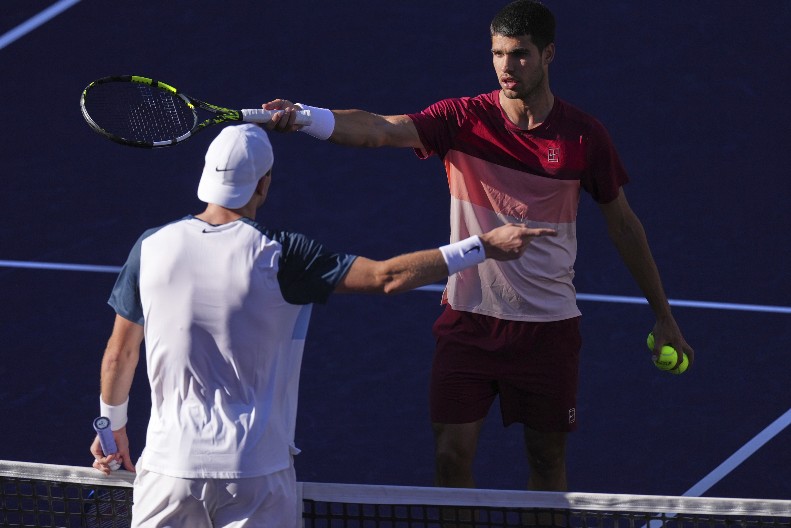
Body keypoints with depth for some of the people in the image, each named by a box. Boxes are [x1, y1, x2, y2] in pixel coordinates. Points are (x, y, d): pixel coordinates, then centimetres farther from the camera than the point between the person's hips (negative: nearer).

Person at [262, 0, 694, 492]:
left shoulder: (584, 135, -5)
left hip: (549, 323, 0)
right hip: (469, 317, 0)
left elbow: (623, 222, 7)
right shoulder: (462, 119, -7)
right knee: (451, 455, -3)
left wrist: (663, 314, 10)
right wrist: (305, 117, -41)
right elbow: (378, 129, -22)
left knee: (548, 457, 9)